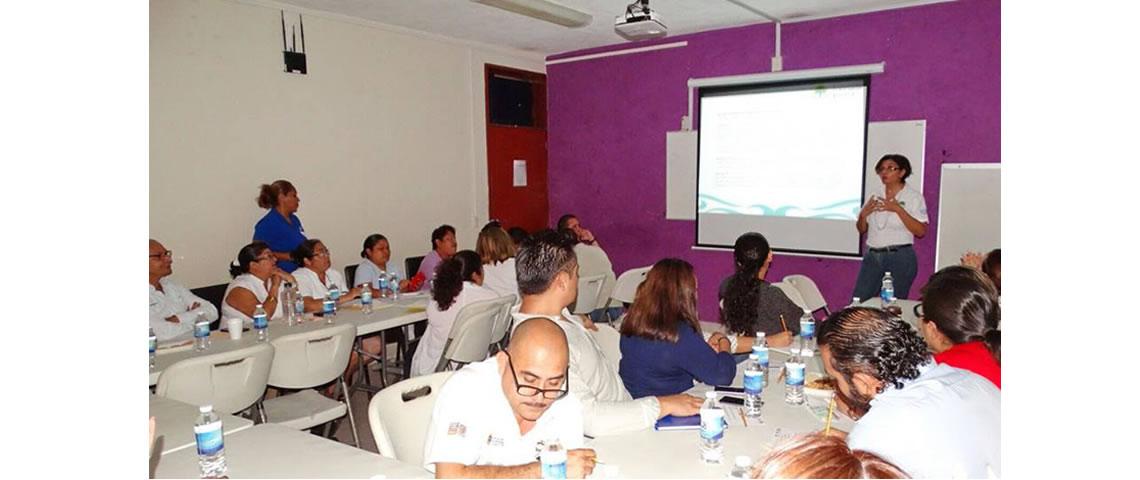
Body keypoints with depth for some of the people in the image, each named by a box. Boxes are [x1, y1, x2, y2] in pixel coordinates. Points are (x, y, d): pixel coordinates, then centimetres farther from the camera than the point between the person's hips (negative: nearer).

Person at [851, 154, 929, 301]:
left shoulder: (913, 197, -2)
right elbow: (862, 229, 15)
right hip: (872, 256, 4)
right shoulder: (875, 194, 11)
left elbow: (921, 231, -13)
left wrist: (898, 209, -18)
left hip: (900, 257, -4)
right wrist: (863, 214, -5)